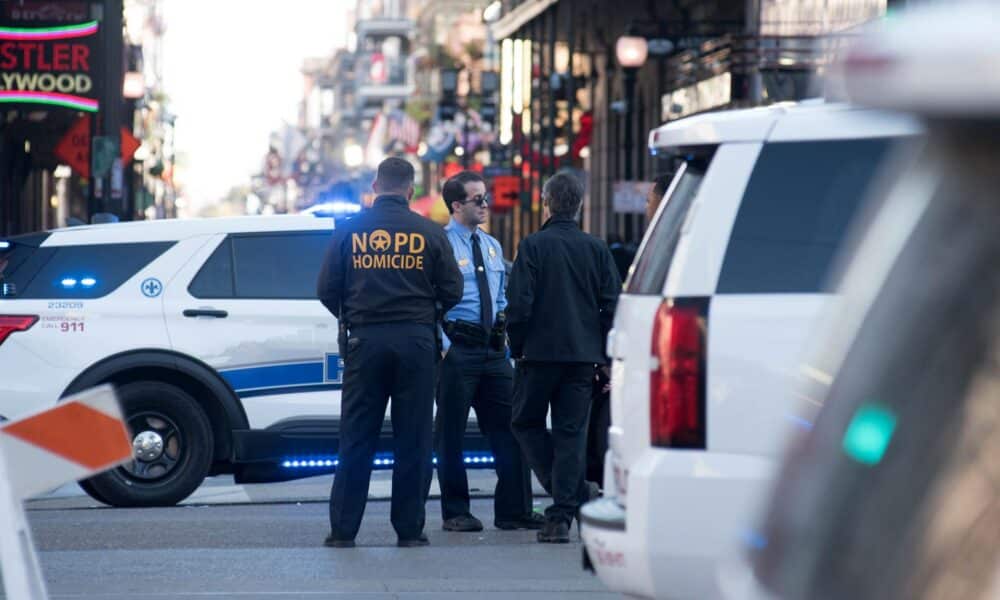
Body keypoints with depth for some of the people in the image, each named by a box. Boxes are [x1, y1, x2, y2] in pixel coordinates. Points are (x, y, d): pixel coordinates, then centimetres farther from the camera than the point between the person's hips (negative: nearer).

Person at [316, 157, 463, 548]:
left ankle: (343, 528, 2)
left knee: (356, 436, 4)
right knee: (413, 439, 5)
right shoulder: (429, 233, -1)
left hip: (365, 340, 1)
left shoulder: (350, 230, 1)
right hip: (416, 340, -1)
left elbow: (327, 290, 2)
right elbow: (452, 291, 1)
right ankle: (410, 528, 5)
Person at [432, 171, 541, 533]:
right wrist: (443, 344, -17)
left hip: (493, 350, 7)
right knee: (451, 434, 2)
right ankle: (455, 513, 10)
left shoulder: (492, 246, 16)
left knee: (507, 429, 5)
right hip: (457, 349, -7)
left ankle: (513, 511, 10)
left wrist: (504, 324, 7)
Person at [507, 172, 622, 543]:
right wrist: (605, 358, 10)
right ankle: (562, 517, 0)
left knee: (526, 423, 12)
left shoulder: (534, 246, -6)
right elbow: (612, 306, 4)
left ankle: (577, 496, 1)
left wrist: (517, 349, 1)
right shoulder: (596, 249, 5)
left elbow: (519, 305, -11)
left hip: (539, 352, -3)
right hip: (583, 355, 3)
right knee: (571, 432, 6)